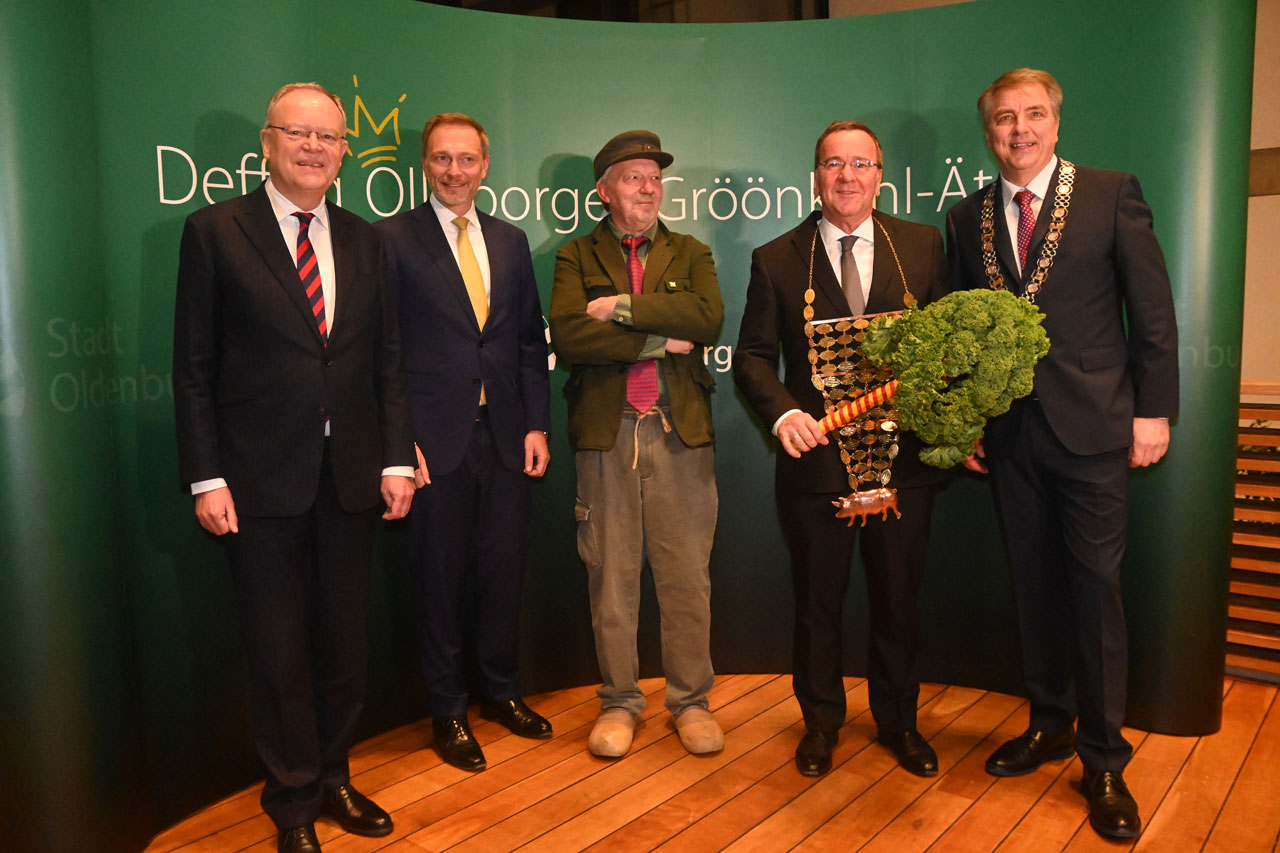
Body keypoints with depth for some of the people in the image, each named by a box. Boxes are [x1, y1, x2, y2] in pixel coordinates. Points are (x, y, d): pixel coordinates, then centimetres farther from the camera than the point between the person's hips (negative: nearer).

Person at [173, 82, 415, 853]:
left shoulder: (365, 241, 10)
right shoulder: (215, 230, -2)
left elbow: (387, 360, 8)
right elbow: (194, 367, -4)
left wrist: (396, 459, 2)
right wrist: (206, 477, -8)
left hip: (350, 477, 4)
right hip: (262, 480, -3)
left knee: (344, 640, 14)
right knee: (280, 649, 8)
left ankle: (333, 778, 34)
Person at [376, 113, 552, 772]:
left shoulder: (510, 241, 12)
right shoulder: (393, 238, -2)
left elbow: (530, 340, 12)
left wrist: (537, 424, 5)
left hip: (505, 437, 4)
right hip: (435, 439, -4)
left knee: (504, 568, 12)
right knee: (441, 576, 7)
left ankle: (502, 692, 32)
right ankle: (447, 711, 25)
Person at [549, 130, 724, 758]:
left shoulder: (691, 254, 14)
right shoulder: (576, 258, 9)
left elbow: (707, 317, -8)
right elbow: (567, 335, -10)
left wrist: (622, 307, -10)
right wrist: (658, 340, -10)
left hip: (681, 432, 1)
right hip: (607, 433, -1)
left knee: (687, 574, 5)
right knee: (611, 574, 7)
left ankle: (690, 699, 21)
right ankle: (619, 701, 23)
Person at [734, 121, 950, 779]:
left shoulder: (922, 247, 5)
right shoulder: (776, 260, 2)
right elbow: (753, 356, 0)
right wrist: (784, 413, -19)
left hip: (904, 458, 1)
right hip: (816, 459, -1)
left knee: (898, 599, 15)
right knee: (817, 602, 13)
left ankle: (897, 720, 37)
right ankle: (821, 720, 35)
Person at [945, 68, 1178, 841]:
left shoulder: (1111, 195, -1)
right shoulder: (967, 218, 8)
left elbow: (1153, 309, -3)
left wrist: (1154, 410, -7)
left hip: (1092, 428, -3)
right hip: (1009, 435, 3)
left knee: (1095, 589, 2)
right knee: (1035, 586, 12)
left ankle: (1105, 760, 16)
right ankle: (1050, 725, 29)